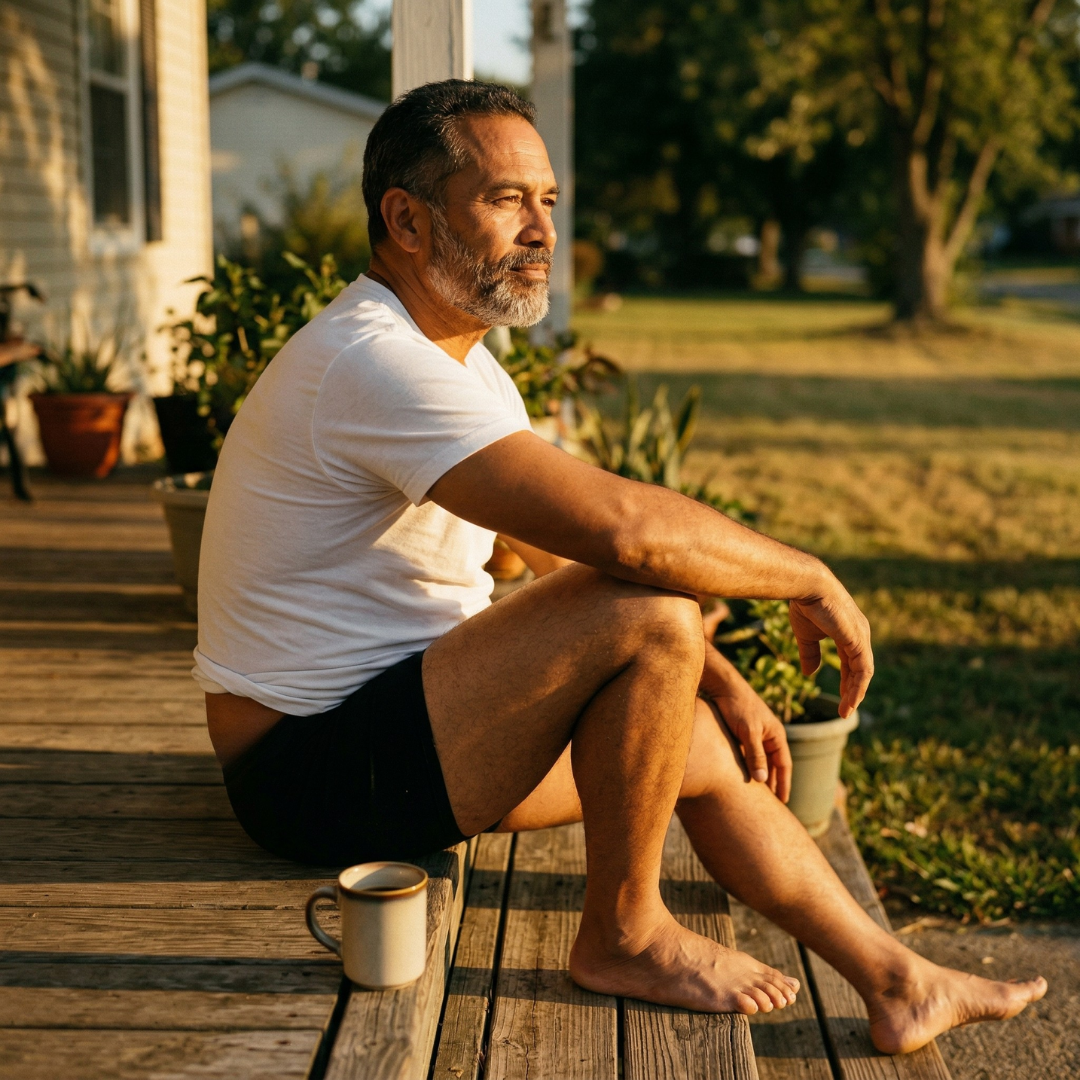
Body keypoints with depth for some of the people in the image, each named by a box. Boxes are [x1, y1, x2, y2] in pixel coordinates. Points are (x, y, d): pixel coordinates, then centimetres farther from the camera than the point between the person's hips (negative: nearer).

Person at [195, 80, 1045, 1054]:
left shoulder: (459, 358, 12)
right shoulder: (373, 362, -24)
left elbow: (573, 546, 15)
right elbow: (623, 529, -33)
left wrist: (715, 680, 5)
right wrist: (812, 580, -17)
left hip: (388, 726, 10)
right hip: (315, 768, -10)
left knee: (705, 744, 9)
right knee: (652, 616, -24)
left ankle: (898, 984, 21)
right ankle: (624, 935, -5)